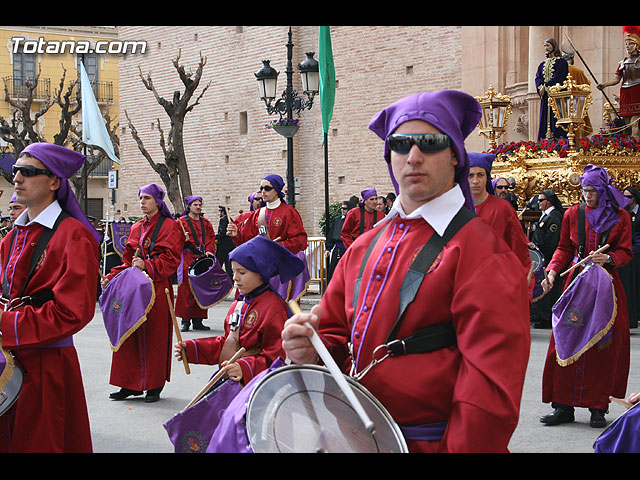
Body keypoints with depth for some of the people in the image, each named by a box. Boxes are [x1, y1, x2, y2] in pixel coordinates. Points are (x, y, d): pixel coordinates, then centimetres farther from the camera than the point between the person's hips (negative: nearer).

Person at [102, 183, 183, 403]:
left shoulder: (170, 226, -2)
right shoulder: (136, 228, 17)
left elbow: (171, 260, -10)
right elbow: (128, 260, 18)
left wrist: (147, 266, -21)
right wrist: (111, 277, 5)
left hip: (158, 288, -6)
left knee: (155, 336, -1)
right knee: (130, 334, 3)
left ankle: (154, 386, 8)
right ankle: (131, 384, 12)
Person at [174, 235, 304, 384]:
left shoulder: (273, 308, -11)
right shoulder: (238, 304, 15)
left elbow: (274, 356, -13)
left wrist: (245, 368, -27)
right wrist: (190, 348, 14)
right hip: (226, 379, 7)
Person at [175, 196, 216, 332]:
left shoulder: (205, 222, 17)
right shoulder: (181, 221, 2)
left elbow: (211, 238, 15)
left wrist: (209, 250, -2)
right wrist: (183, 240, -21)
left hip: (203, 258, 5)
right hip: (187, 258, -4)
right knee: (186, 290, -6)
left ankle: (198, 320, 10)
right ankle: (185, 320, -1)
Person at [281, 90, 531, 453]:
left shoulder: (481, 252, -14)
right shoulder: (365, 247, 6)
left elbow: (490, 388, -19)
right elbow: (338, 334, 14)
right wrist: (312, 351, -7)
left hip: (433, 443, -6)